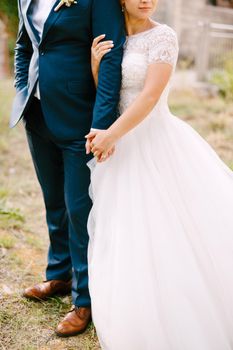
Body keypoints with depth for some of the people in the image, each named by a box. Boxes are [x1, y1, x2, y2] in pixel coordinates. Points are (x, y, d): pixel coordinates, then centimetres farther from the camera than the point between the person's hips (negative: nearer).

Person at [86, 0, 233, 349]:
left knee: (169, 232, -4)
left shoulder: (163, 36, -9)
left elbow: (150, 95, -18)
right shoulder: (112, 40, 10)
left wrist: (111, 135, -19)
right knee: (128, 232, 9)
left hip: (155, 144, -6)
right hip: (122, 146, 6)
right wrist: (95, 63, -6)